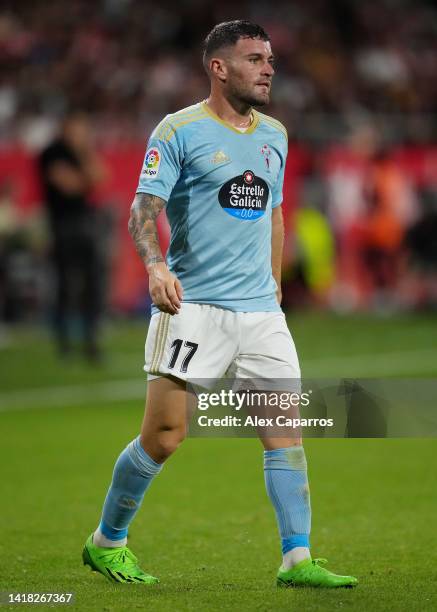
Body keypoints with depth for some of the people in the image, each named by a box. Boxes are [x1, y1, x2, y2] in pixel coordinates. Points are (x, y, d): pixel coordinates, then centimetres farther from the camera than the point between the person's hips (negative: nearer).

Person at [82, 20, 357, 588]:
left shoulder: (274, 134, 14)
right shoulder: (179, 130, -5)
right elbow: (145, 206, -11)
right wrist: (156, 266, -28)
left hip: (260, 309, 6)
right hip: (193, 307, -5)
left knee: (286, 429, -3)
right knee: (164, 436, -5)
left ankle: (297, 559, 0)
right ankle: (106, 541, 14)